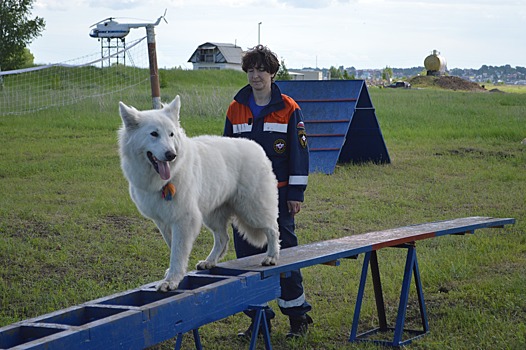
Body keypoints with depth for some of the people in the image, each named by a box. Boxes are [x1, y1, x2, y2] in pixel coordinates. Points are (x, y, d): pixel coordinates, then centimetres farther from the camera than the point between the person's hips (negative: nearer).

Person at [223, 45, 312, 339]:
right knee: (247, 255, 4)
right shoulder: (236, 109, 8)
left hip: (278, 193, -3)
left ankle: (297, 315, 11)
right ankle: (259, 317, 15)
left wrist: (296, 193, -5)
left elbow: (299, 152, -1)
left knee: (284, 251, -1)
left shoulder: (288, 109, -1)